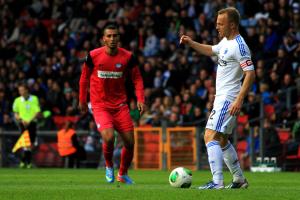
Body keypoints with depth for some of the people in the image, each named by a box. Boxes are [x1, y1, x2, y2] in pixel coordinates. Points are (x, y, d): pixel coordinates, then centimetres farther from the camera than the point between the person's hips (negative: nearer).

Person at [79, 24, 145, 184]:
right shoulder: (93, 56, -7)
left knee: (130, 143, 1)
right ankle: (109, 166, 8)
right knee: (109, 138, -23)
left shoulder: (128, 57, -4)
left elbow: (137, 78, 4)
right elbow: (84, 77, 6)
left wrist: (140, 99, -9)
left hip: (120, 105, 3)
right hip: (100, 105, -3)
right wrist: (82, 100, 11)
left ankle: (123, 174, 27)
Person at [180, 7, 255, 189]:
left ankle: (217, 181, -24)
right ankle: (239, 179, 27)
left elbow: (250, 74, -22)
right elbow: (211, 50, 33)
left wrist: (239, 100, -27)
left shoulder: (239, 46, -18)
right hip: (222, 97, 10)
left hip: (228, 99, -10)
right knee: (222, 141, 18)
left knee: (211, 137, -18)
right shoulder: (226, 41, 12)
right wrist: (191, 43, 18)